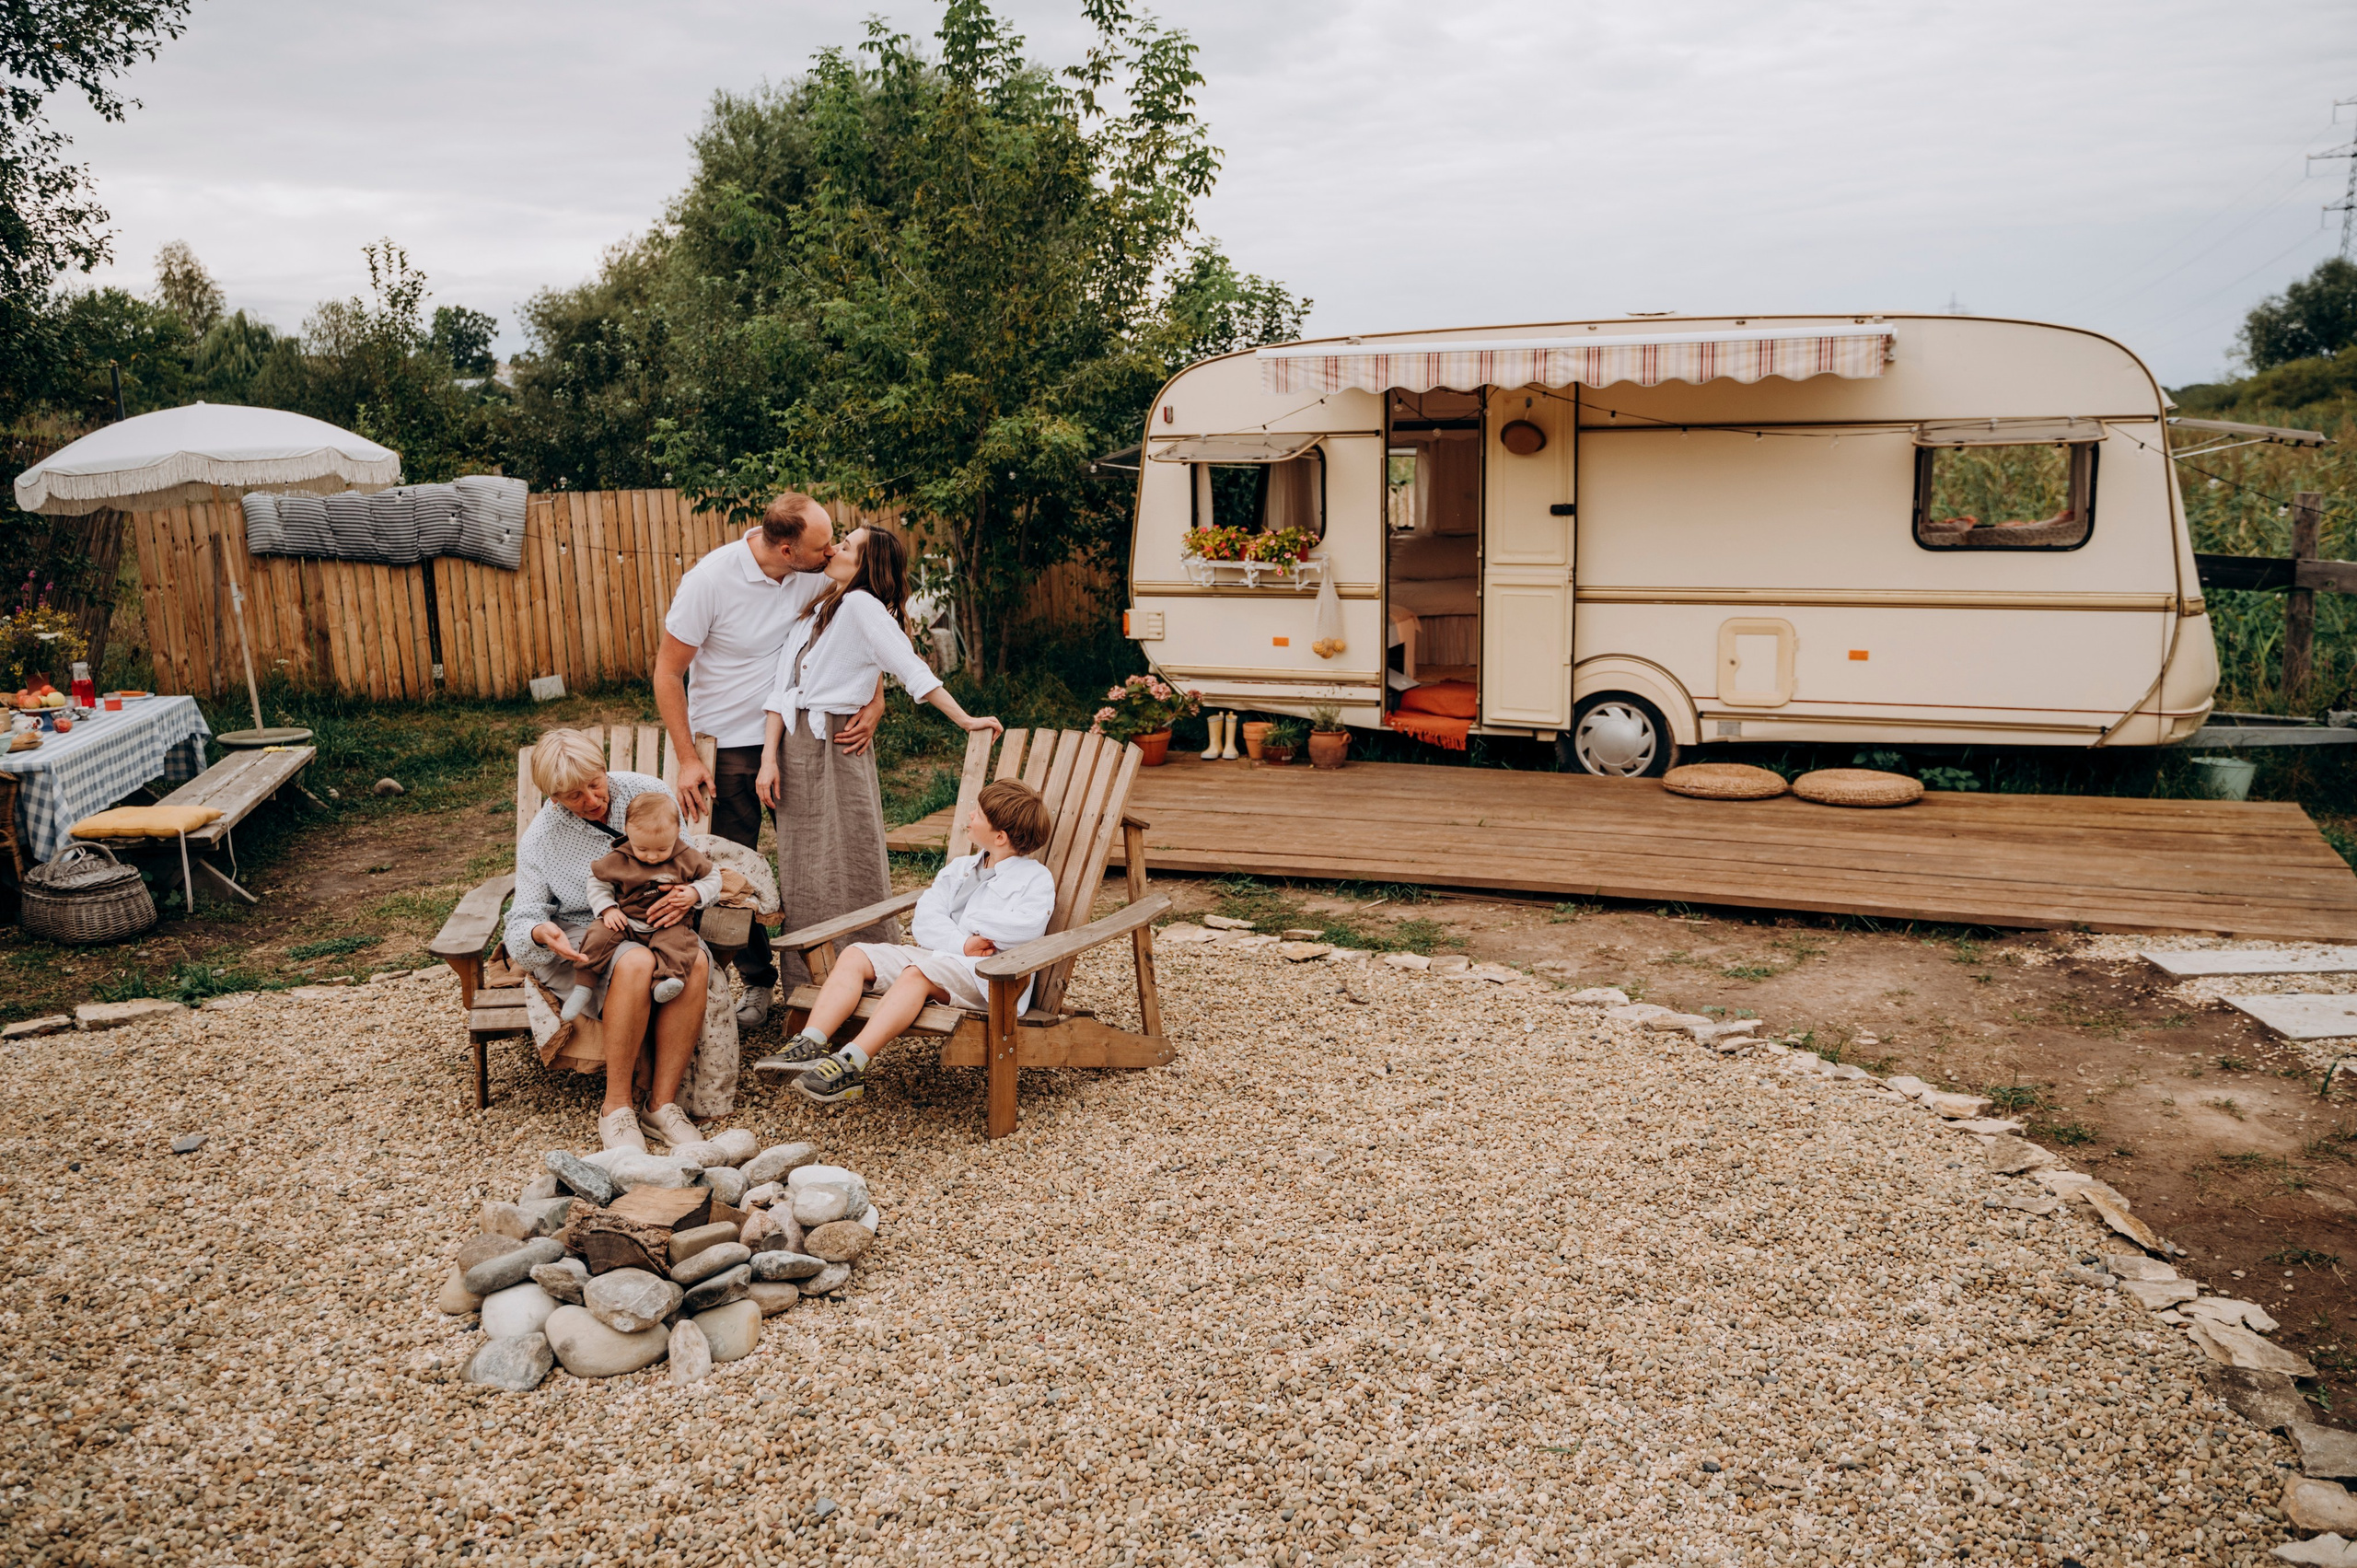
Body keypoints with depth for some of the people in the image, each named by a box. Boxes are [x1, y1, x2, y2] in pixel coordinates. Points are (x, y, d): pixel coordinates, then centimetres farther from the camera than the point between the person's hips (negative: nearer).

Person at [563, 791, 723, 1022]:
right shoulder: (618, 860, -2)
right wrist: (607, 909, -4)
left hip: (668, 925, -1)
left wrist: (694, 893, -9)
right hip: (625, 922, 1)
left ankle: (667, 980, -51)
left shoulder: (687, 858, -1)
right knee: (599, 936, -24)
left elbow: (712, 877, 10)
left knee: (678, 938, -33)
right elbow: (597, 882, 11)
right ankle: (582, 988, -17)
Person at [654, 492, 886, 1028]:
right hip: (731, 739, -3)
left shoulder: (818, 573, -12)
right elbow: (668, 671, -13)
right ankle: (756, 979, 20)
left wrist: (875, 702, -16)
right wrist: (687, 760, -15)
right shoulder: (709, 580, -21)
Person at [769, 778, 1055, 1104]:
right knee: (855, 955, -8)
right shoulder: (960, 868, 23)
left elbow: (1026, 928, -19)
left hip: (986, 978, -7)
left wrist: (971, 928, -6)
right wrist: (962, 944, -13)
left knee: (917, 973, -34)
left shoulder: (1036, 878, 2)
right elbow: (924, 920, 7)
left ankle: (852, 1064, -44)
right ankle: (810, 1046, -23)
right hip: (937, 954, 8)